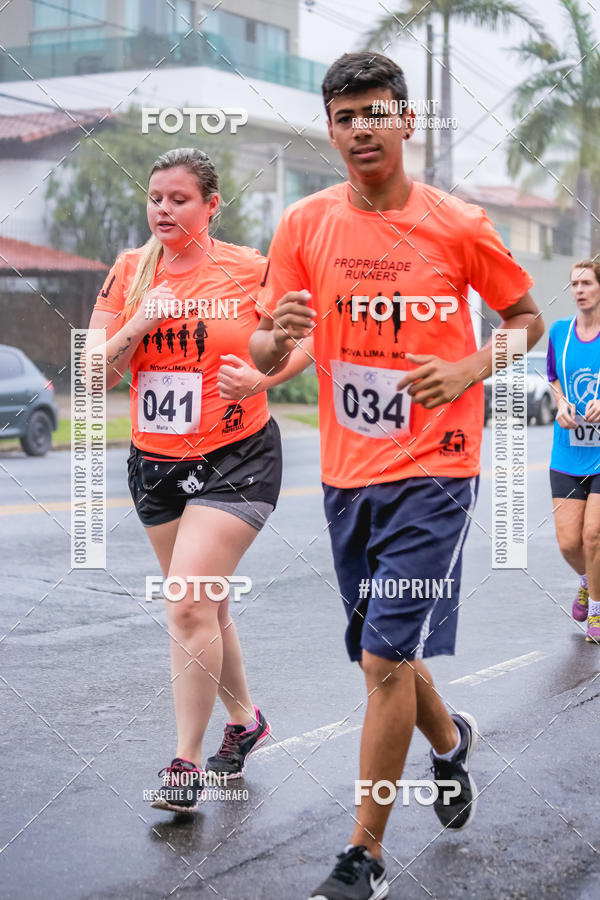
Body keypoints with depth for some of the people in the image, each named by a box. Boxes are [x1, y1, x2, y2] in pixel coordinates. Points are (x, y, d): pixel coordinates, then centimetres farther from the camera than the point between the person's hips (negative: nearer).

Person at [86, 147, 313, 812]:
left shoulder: (249, 271, -8)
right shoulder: (129, 272, 3)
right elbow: (97, 376, 0)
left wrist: (261, 378, -15)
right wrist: (136, 328, -17)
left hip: (236, 459, -5)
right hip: (154, 462, 5)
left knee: (188, 605, -16)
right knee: (205, 606, 16)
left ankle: (186, 761, -4)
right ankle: (242, 719, 37)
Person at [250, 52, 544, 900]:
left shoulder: (459, 225, -6)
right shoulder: (304, 224, 1)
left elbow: (526, 316, 7)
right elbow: (264, 352, 3)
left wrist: (469, 369, -11)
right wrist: (279, 337, -21)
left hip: (432, 471, -4)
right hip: (347, 472, 4)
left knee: (386, 660, -9)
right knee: (385, 654, 16)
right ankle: (450, 741, 48)